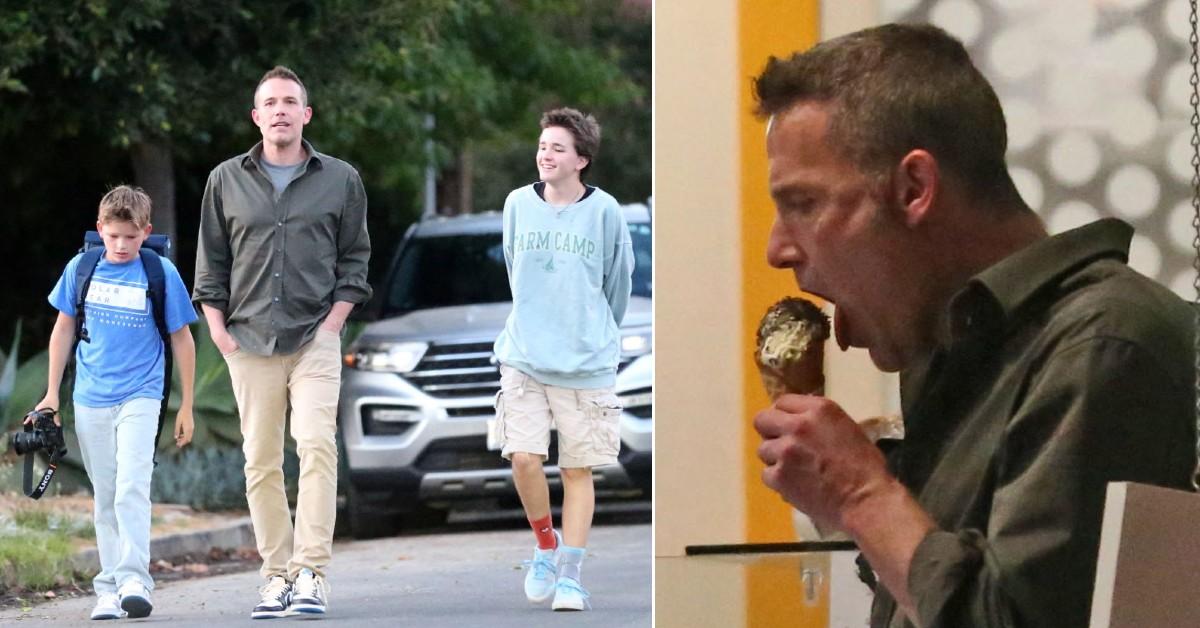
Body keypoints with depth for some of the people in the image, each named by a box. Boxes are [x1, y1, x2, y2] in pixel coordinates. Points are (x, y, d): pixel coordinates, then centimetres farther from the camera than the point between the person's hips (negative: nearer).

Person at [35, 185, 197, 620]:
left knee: (132, 489, -17)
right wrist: (52, 393, 12)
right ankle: (109, 589, 10)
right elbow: (63, 329, 13)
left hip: (140, 396, -3)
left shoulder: (161, 274, -4)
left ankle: (134, 580, -19)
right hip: (91, 400, 3)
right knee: (105, 497, 7)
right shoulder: (82, 268, 2)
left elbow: (181, 339, 4)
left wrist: (186, 406, 5)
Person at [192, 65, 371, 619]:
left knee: (316, 445, -17)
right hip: (249, 342, 2)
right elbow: (210, 262, 13)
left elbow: (354, 257, 11)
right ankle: (276, 574, 5)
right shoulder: (227, 181, 10)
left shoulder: (340, 180, 7)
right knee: (261, 462, 1)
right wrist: (217, 328, 4)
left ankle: (310, 571, -17)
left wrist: (334, 321, 0)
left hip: (315, 339, -2)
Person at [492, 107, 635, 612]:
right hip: (524, 357, 1)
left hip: (586, 363, -1)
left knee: (578, 469, 1)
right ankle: (546, 544, 15)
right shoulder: (518, 205, 3)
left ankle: (570, 573, 8)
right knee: (524, 457, -9)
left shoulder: (603, 211, -4)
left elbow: (619, 281, 10)